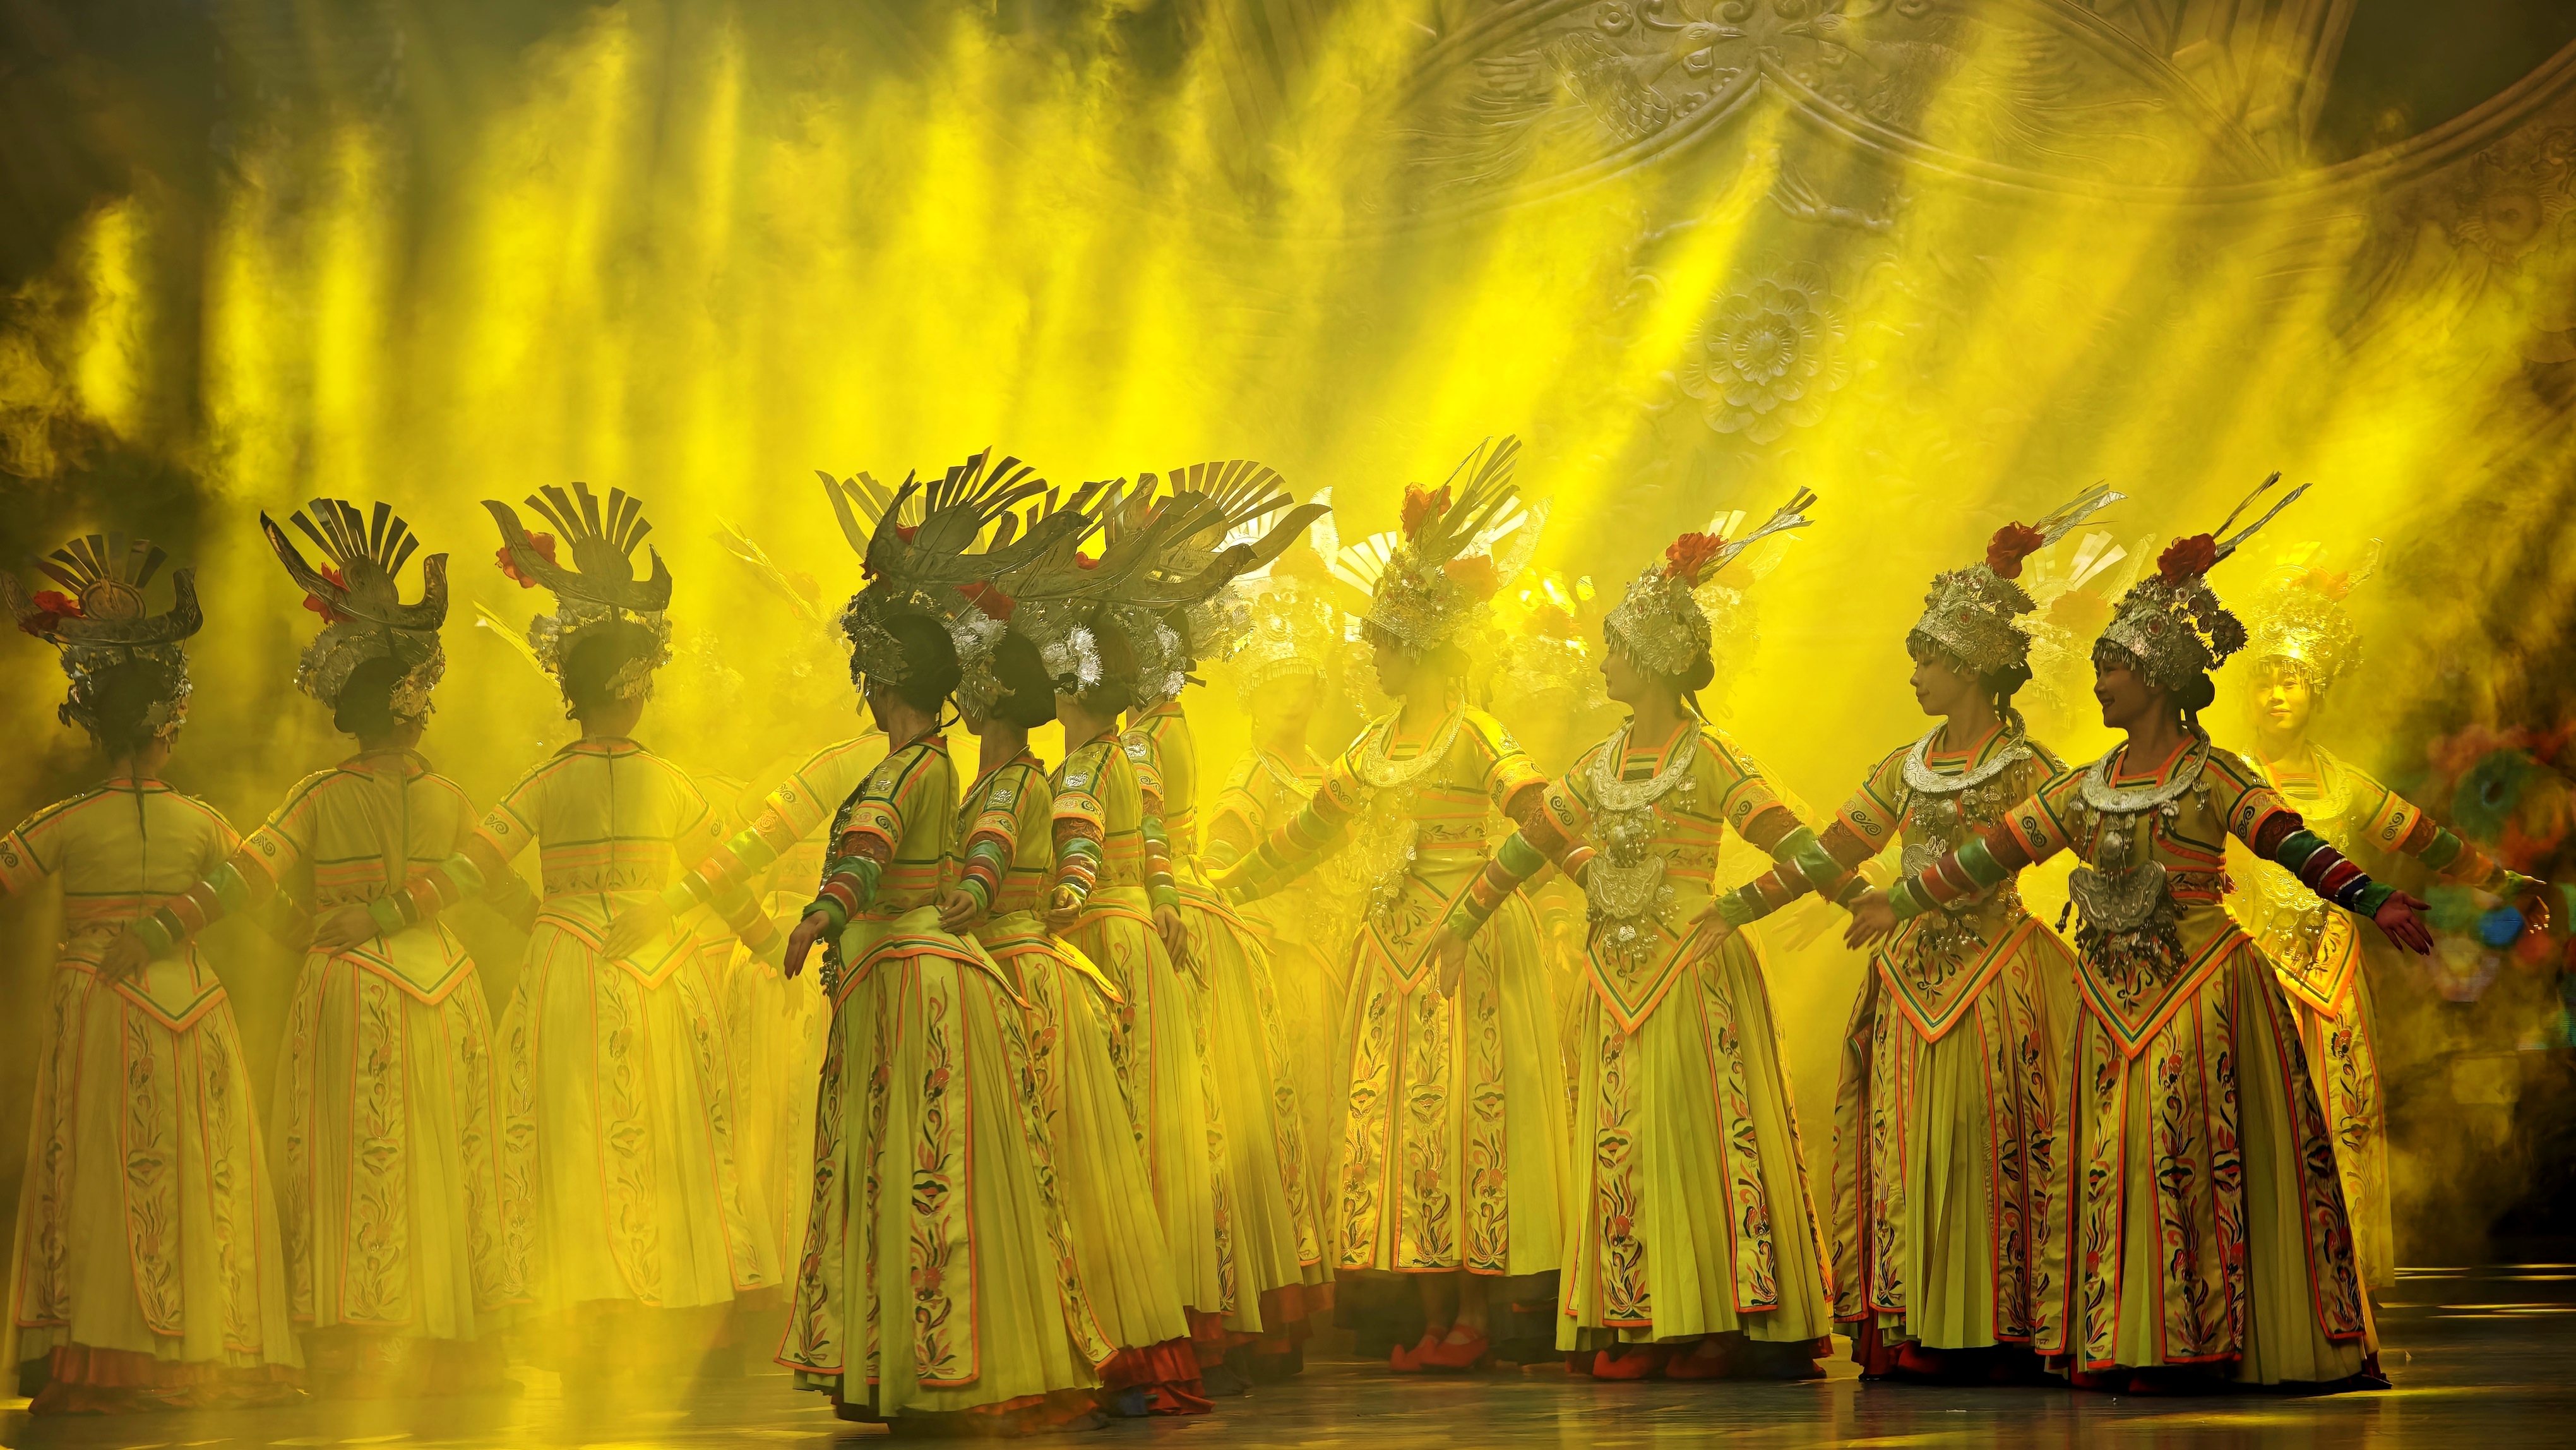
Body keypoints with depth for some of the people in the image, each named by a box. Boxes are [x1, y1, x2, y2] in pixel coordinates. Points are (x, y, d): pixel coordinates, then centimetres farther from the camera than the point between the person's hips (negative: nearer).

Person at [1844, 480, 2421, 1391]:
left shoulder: (2211, 777, -5)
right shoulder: (2084, 789, 12)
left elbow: (2288, 842, -18)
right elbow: (1992, 853, 17)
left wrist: (2373, 902, -31)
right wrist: (1902, 904, 19)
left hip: (2198, 992, -5)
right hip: (2113, 1000, 5)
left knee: (2183, 1162, -8)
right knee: (2109, 1163, 3)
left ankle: (2186, 1342, -5)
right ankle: (2117, 1343, 6)